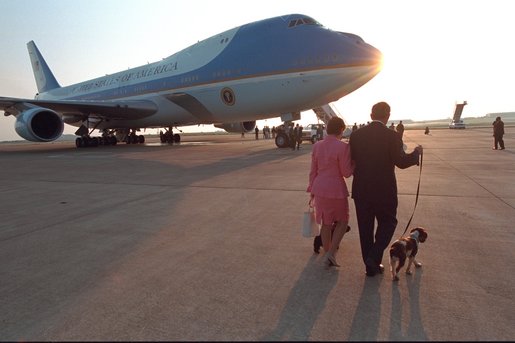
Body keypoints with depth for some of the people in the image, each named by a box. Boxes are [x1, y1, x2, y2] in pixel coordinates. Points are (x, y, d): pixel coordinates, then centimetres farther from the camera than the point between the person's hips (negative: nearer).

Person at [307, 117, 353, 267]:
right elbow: (346, 172, -12)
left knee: (326, 223, 18)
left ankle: (327, 253, 31)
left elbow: (313, 171, 7)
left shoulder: (317, 146, 2)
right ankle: (331, 253, 6)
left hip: (320, 188, 5)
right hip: (336, 189, -5)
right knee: (342, 221, 16)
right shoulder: (342, 147, -15)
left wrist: (312, 190, 15)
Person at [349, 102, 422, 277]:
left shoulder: (356, 135, -3)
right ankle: (374, 256, 2)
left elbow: (351, 160, 1)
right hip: (384, 190, -3)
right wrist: (416, 152, 4)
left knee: (365, 227, 13)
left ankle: (370, 265, 23)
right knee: (388, 222, 18)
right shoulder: (392, 136, -12)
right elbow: (401, 162, -13)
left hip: (361, 190, 3)